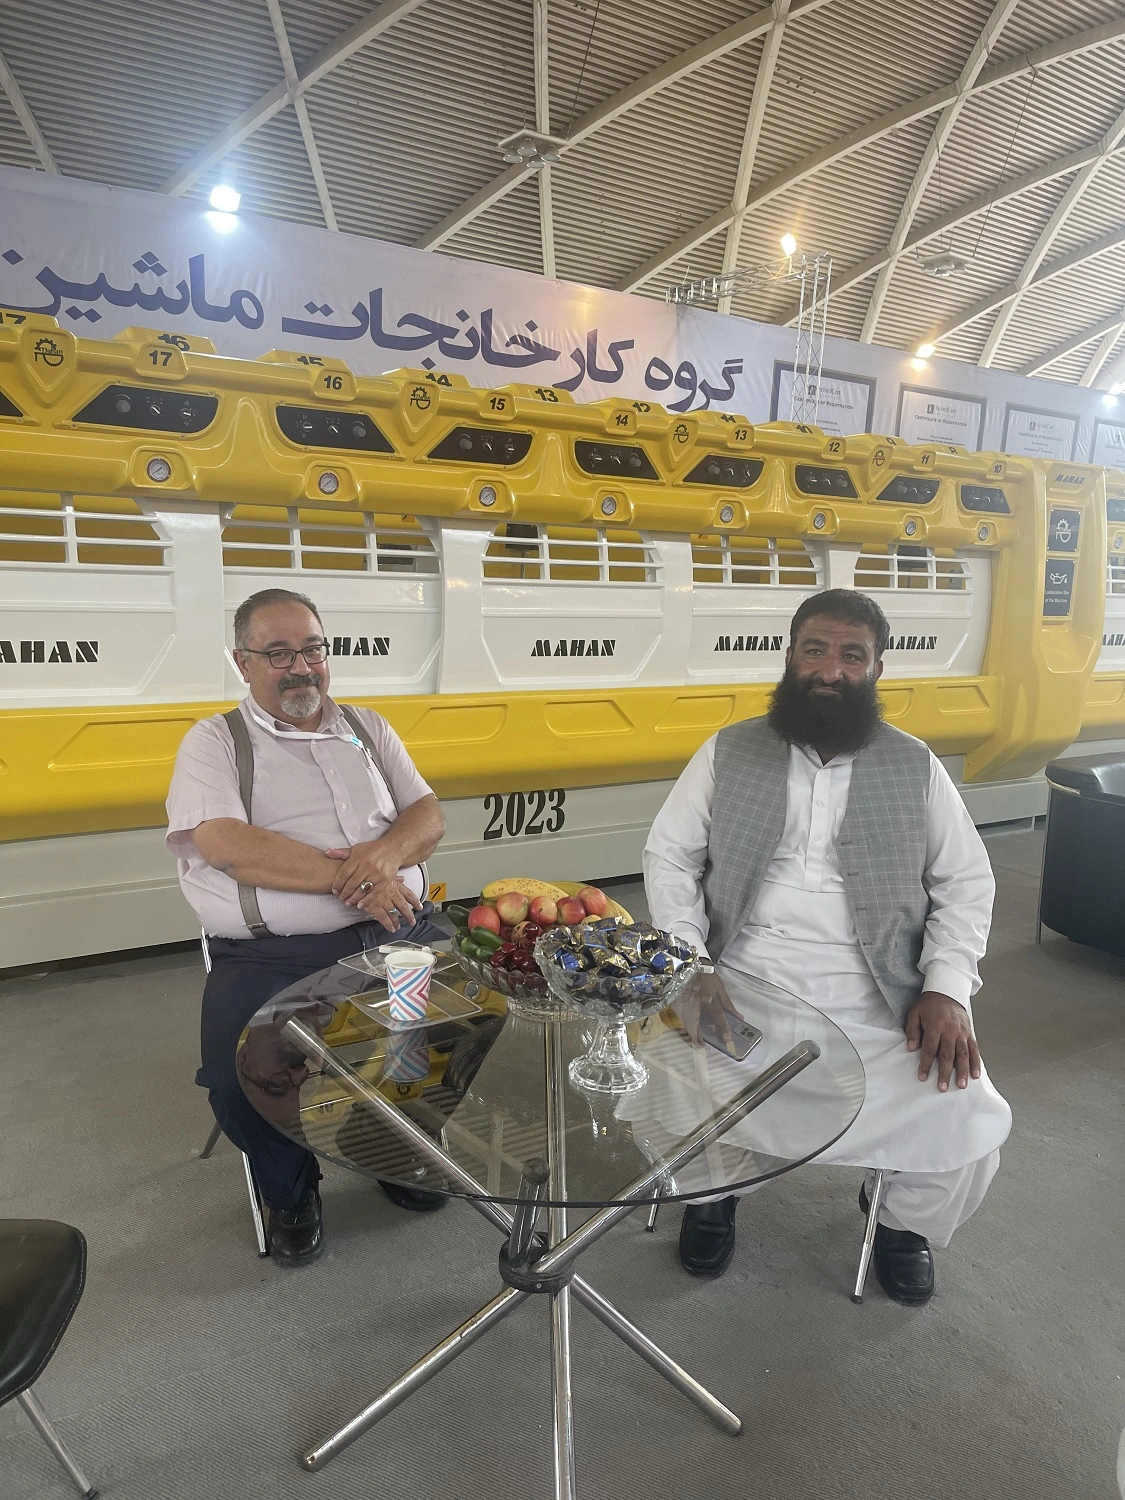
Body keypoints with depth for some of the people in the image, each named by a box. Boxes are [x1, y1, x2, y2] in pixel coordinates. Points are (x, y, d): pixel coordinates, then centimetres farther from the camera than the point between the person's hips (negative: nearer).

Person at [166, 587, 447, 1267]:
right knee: (240, 1079, -25)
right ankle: (292, 1191, 12)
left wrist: (387, 854, -13)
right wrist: (351, 879, -16)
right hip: (271, 956, -3)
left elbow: (430, 816, 10)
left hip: (396, 932, 4)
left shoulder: (368, 728, 18)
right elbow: (226, 845, -13)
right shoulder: (214, 741, 5)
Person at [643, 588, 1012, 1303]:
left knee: (971, 1122, -16)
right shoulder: (728, 752, 4)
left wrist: (946, 989, -7)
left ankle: (905, 1219, 22)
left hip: (878, 1001, 1)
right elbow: (670, 856, 4)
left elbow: (967, 881, 8)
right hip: (744, 986, 0)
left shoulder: (915, 766, 6)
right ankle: (713, 1193, 17)